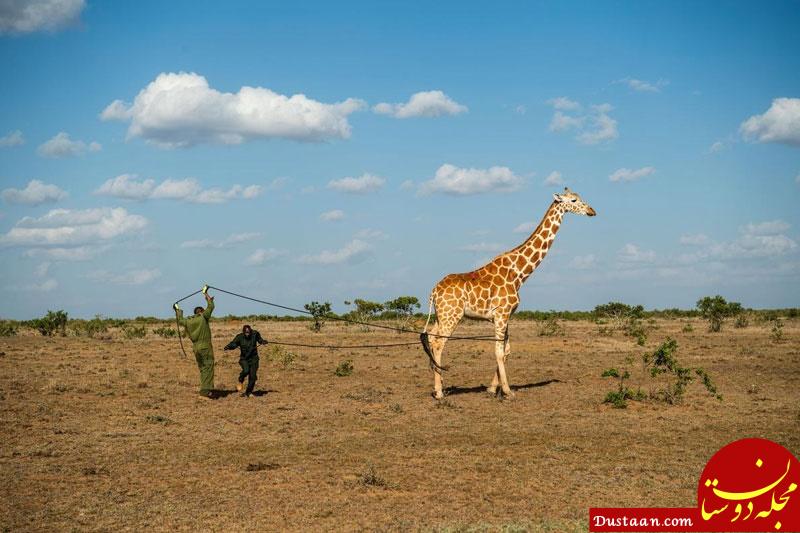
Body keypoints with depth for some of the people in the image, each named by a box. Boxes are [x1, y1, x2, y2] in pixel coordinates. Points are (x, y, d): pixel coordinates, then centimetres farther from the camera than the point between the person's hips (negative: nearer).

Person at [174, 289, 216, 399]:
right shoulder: (203, 317, -5)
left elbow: (180, 321, 28)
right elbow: (210, 307, 1)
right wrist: (207, 295, 16)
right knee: (208, 367, -8)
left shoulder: (188, 321, 8)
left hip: (196, 348, 6)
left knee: (202, 369, 14)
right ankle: (206, 390, -18)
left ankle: (204, 389, 15)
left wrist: (178, 311, 47)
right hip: (205, 347, -6)